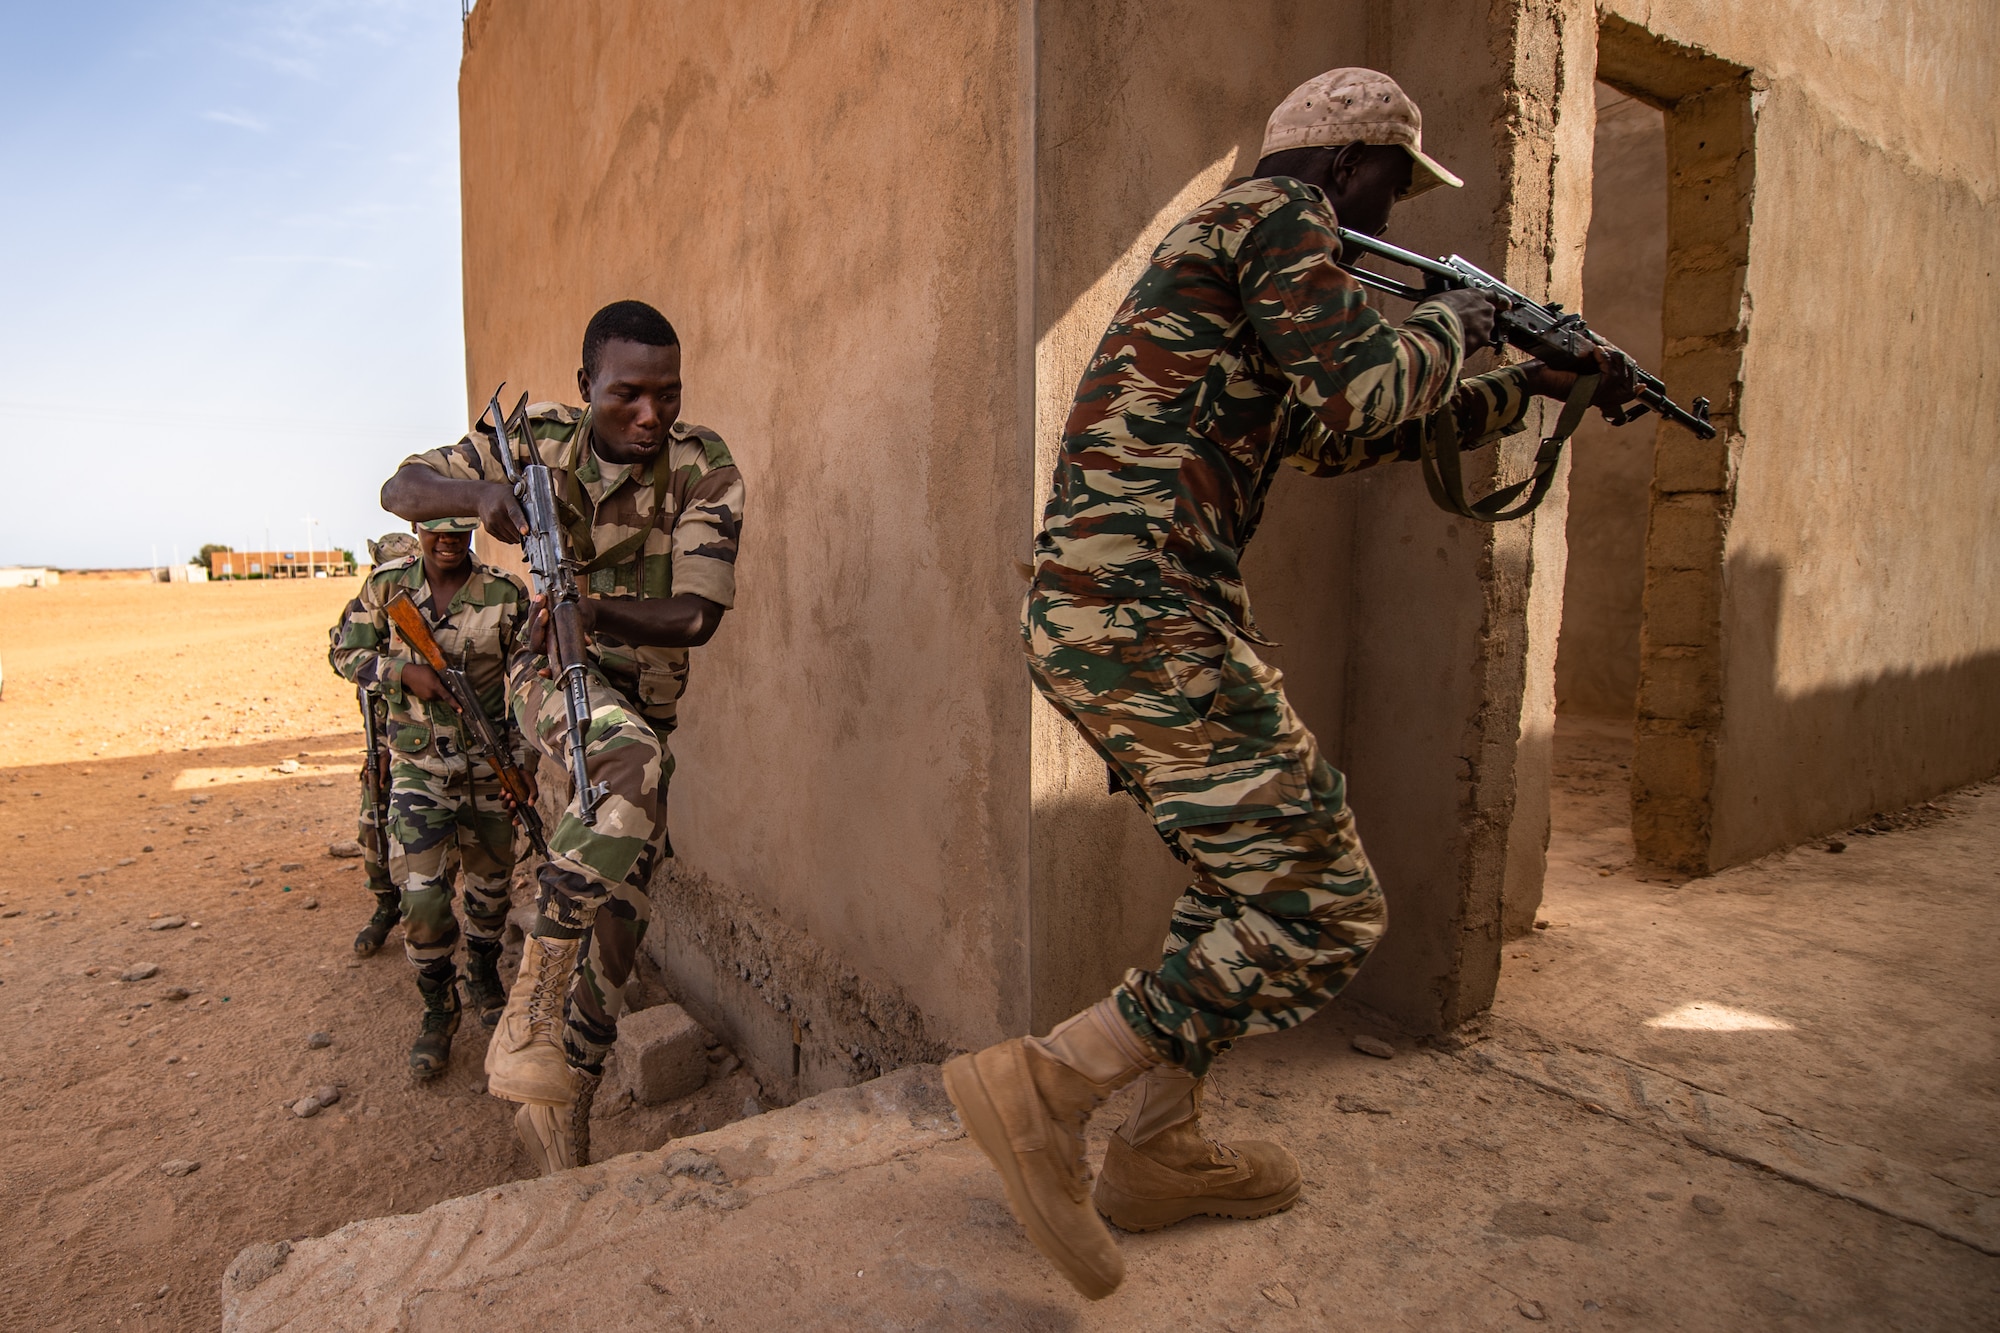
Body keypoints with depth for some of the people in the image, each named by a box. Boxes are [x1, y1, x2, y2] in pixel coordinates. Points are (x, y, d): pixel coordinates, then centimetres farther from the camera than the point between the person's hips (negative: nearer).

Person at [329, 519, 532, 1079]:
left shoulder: (505, 593, -9)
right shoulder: (387, 582, -4)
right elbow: (347, 654, 4)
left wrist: (522, 760, -10)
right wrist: (405, 671, -16)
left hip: (488, 763, 1)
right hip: (417, 765, 0)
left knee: (490, 881, 15)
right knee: (422, 896, -7)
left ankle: (483, 976, 41)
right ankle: (438, 1011, 15)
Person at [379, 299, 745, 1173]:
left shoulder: (704, 468, -13)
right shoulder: (539, 437, -8)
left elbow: (697, 616, -21)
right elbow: (400, 490, -4)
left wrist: (594, 609, -39)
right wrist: (477, 492, -27)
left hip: (646, 699, 2)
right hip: (555, 676, -2)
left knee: (621, 893, 1)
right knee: (633, 763, -36)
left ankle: (559, 1105, 17)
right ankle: (536, 1023, -27)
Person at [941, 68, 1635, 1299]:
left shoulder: (1228, 250, 30)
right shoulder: (1274, 213, 0)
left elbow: (1340, 436, 36)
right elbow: (1363, 388, -13)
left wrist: (1525, 390, 40)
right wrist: (1455, 321, 9)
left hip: (1092, 616, 10)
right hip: (1148, 616, -10)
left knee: (1257, 871, 19)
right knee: (1325, 909, -4)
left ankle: (1161, 1152, 26)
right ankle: (1047, 1091, -4)